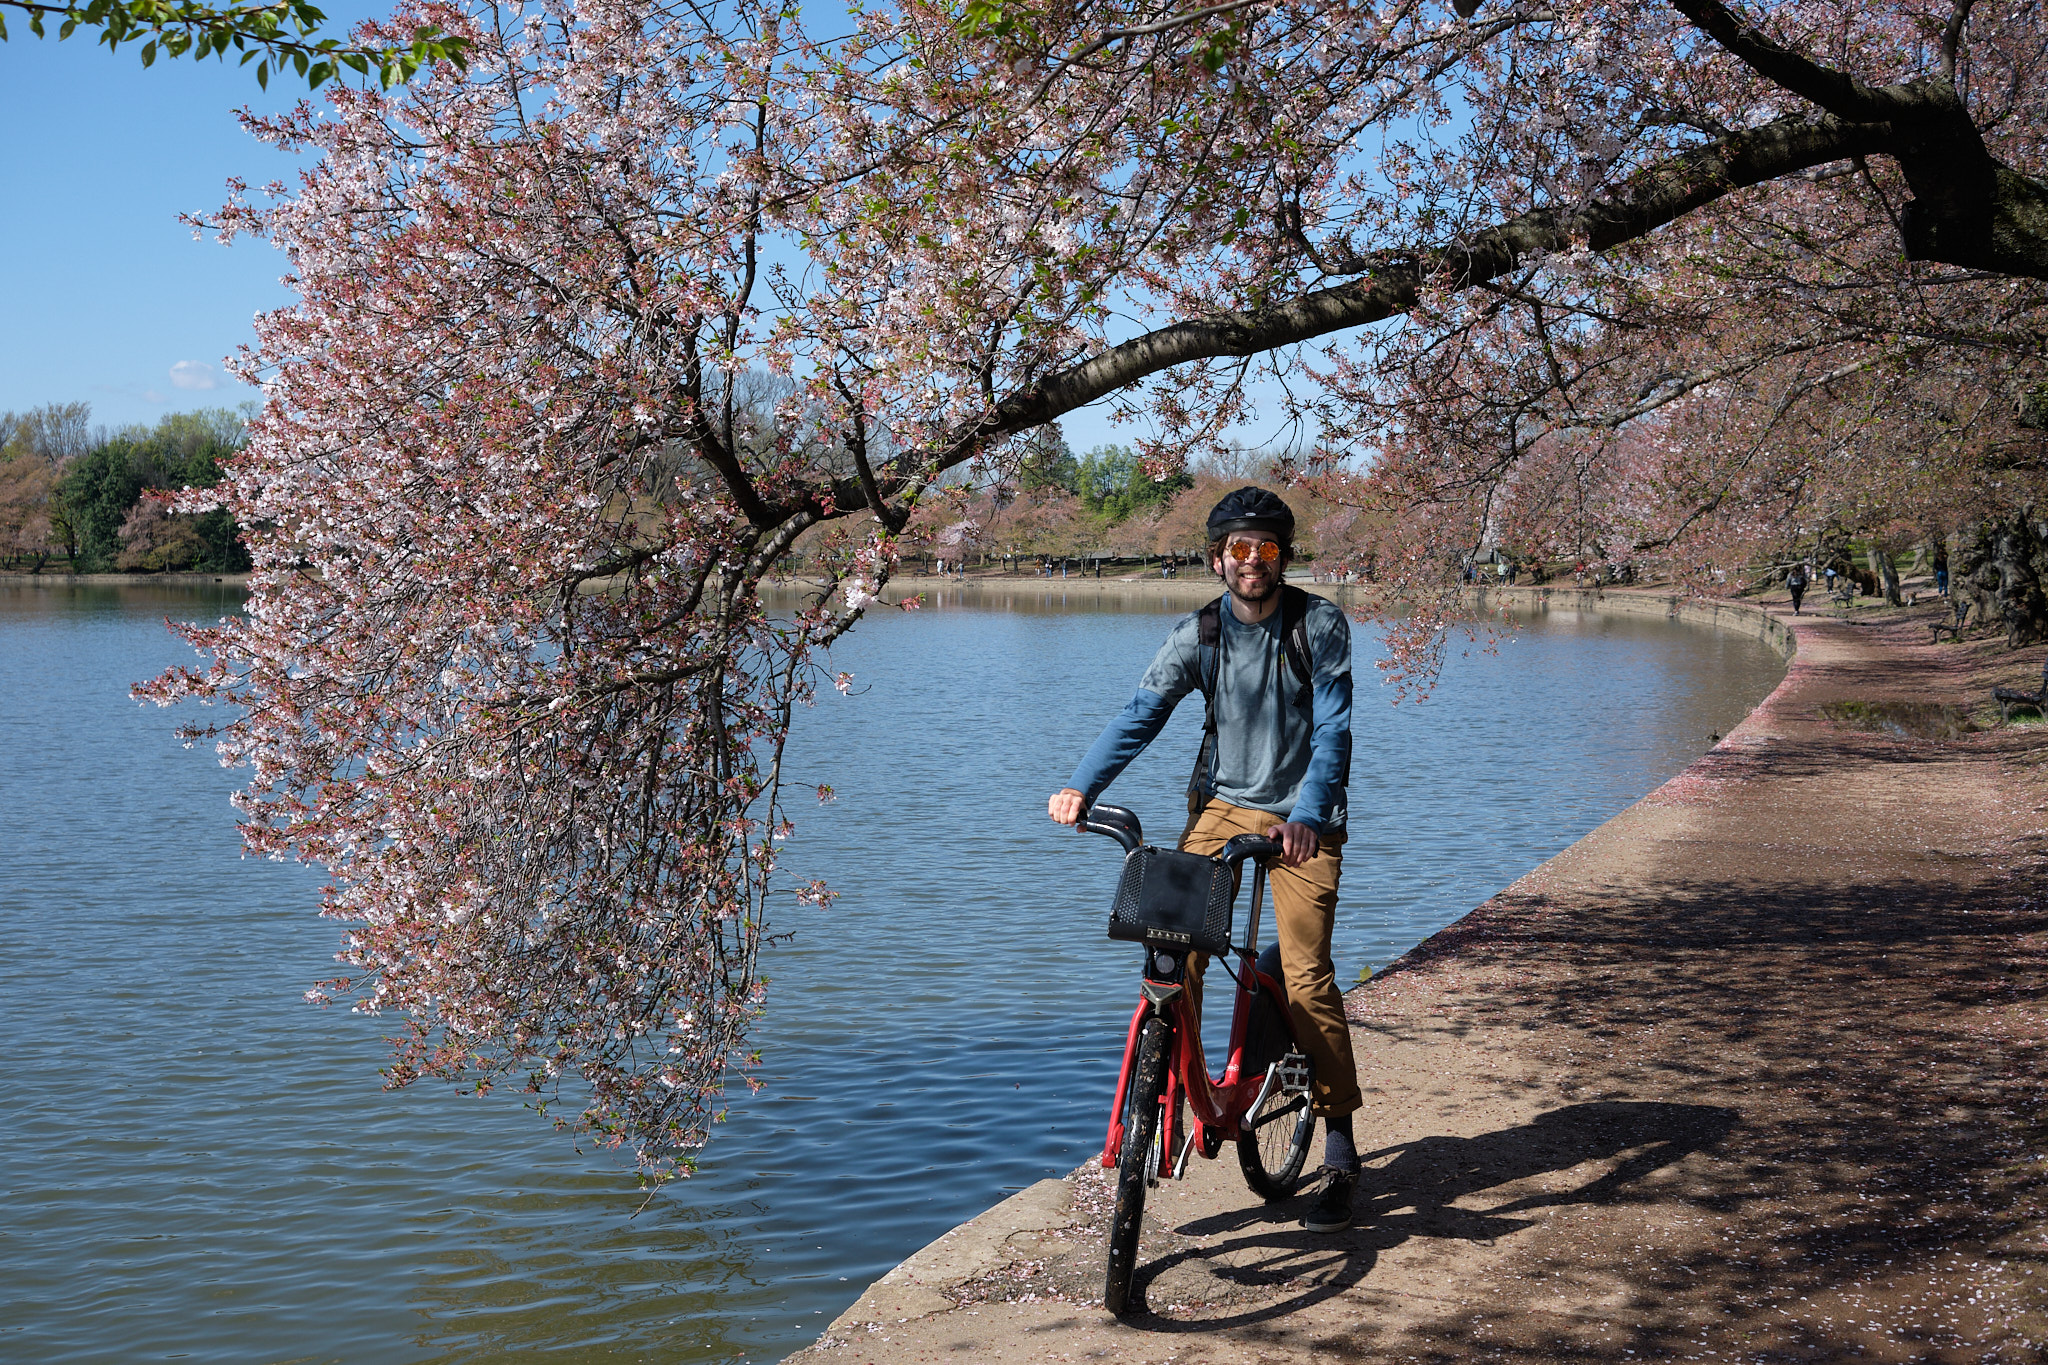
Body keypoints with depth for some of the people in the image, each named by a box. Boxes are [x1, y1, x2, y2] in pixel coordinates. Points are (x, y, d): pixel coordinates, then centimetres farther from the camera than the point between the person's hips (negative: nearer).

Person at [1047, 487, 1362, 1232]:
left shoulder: (1321, 625, -8)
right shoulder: (1196, 632, -1)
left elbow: (1332, 730, -15)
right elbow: (1142, 713, -9)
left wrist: (1307, 816, -31)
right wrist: (1081, 786, -24)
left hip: (1302, 818, -3)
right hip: (1221, 805, 3)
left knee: (1306, 974, -12)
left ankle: (1340, 1152, 0)